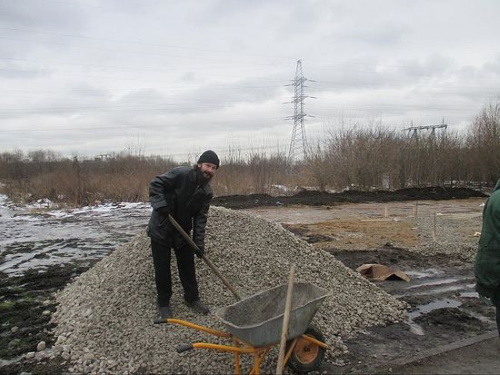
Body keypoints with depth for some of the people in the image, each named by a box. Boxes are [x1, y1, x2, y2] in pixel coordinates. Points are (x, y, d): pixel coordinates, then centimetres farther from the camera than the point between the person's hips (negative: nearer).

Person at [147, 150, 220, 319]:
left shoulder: (207, 192, -4)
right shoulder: (181, 173, -21)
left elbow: (200, 218, -6)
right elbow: (156, 183, -19)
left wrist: (199, 242, -14)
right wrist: (161, 205, -32)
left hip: (182, 232, 5)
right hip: (160, 230, -5)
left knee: (188, 267, 11)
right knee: (162, 269, 5)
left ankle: (192, 298, 29)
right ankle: (163, 302, 22)